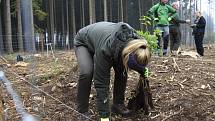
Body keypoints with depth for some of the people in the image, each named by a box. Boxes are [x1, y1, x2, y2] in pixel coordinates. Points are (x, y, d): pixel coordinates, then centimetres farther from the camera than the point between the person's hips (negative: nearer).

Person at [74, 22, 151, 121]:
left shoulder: (135, 43, -29)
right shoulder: (105, 50, -45)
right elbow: (102, 83, -40)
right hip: (84, 42, -5)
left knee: (121, 71, -14)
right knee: (86, 72, -30)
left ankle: (118, 104, 5)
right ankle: (82, 112, -12)